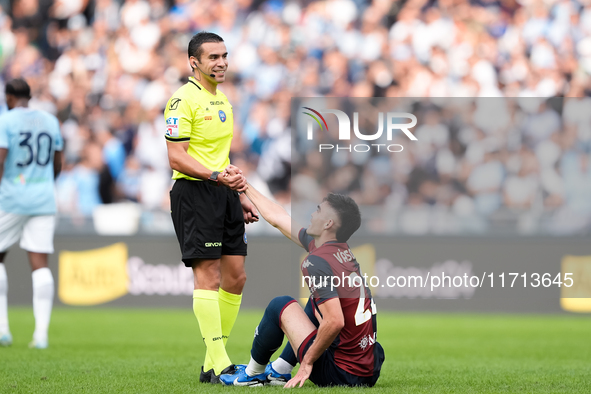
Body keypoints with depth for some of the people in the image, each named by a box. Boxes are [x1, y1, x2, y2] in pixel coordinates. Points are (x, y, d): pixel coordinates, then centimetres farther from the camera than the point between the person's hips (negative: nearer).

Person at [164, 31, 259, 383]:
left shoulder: (222, 100, 18)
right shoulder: (184, 100, -10)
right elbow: (177, 157, -16)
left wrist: (240, 194, 22)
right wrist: (217, 176, -26)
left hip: (223, 195, 9)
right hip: (194, 193, -9)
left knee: (236, 277, 5)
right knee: (208, 275, -11)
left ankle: (213, 362, 11)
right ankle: (219, 365, -13)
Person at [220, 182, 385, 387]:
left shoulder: (317, 262, -18)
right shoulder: (342, 250, 9)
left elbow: (335, 322, -29)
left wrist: (307, 362, -17)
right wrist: (245, 186, 30)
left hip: (341, 374, -8)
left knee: (280, 305, 5)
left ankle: (252, 374, 25)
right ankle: (279, 370, 36)